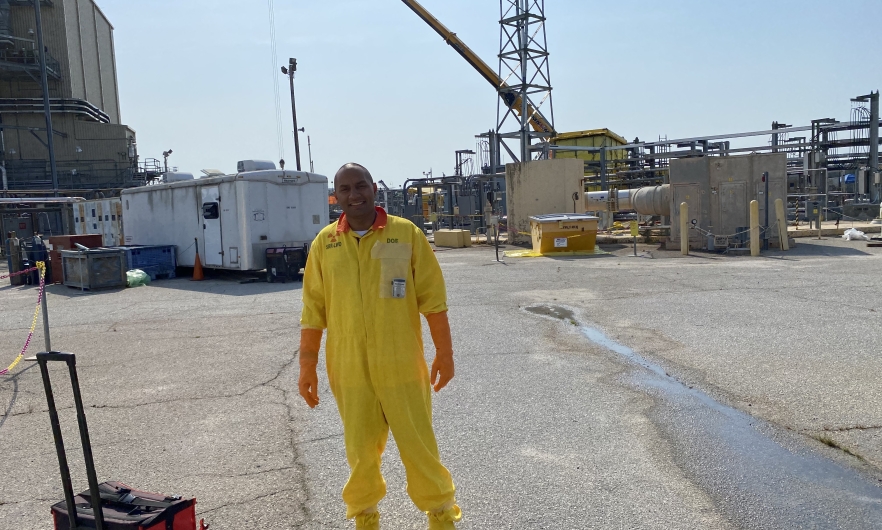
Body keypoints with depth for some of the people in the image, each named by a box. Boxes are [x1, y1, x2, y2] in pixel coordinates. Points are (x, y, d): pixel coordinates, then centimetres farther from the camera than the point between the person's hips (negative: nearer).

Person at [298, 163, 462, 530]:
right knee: (360, 448, 13)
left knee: (418, 443, 7)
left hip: (401, 365, -2)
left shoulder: (406, 233, -4)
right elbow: (313, 310, 5)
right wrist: (307, 367, 4)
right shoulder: (324, 242, 3)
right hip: (348, 369, 2)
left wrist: (444, 352, -3)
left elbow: (432, 298, -2)